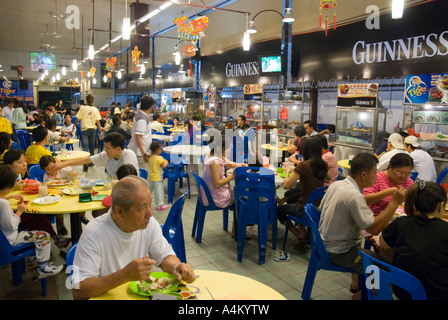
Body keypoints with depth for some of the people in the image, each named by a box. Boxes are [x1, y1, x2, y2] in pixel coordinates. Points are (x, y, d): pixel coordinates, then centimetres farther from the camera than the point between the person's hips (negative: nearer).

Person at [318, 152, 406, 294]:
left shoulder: (335, 184, 0)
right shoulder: (354, 196, -27)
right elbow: (374, 229, -27)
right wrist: (395, 202, -20)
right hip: (339, 253, -9)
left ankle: (356, 284, 40)